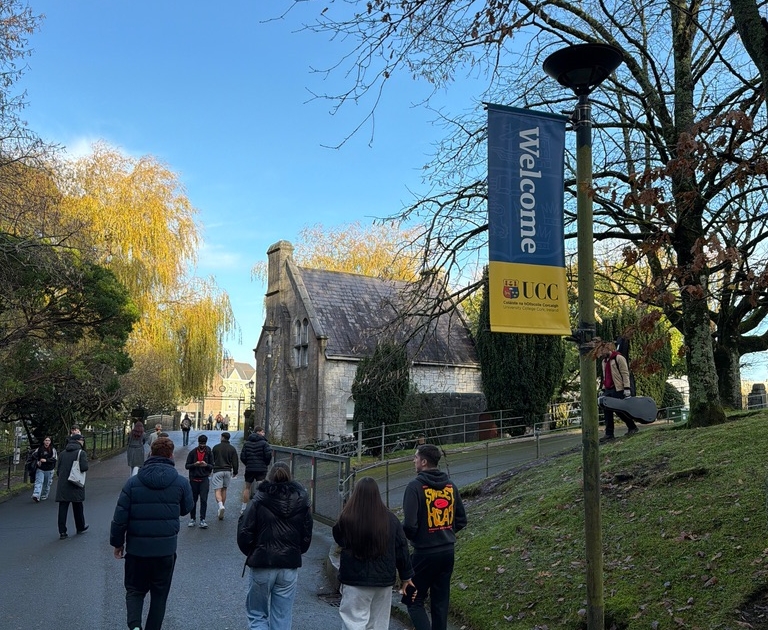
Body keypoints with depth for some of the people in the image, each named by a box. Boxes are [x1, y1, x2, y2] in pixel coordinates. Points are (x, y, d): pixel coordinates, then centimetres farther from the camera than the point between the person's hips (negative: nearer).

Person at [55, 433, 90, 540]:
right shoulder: (81, 453, -9)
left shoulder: (62, 454, 9)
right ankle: (80, 528, 26)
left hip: (62, 486, 4)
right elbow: (84, 467, -20)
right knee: (78, 507, 12)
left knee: (62, 508, 4)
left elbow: (58, 470, 10)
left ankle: (62, 531, 2)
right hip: (75, 487, -3)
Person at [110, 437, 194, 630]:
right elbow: (185, 509, 8)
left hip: (137, 548, 0)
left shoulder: (133, 482, -7)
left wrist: (117, 542, 7)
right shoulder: (181, 482, -7)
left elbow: (120, 517, -6)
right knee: (159, 594, 17)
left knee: (135, 590, 16)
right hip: (166, 549, 0)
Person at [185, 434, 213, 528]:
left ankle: (202, 520, -6)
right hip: (193, 479, 1)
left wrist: (206, 465, -15)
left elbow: (212, 466, 6)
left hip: (204, 479, -1)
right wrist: (194, 464, -17)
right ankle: (192, 519, 22)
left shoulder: (209, 453, 4)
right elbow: (187, 465, 1)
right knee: (193, 500, 8)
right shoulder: (192, 452, 2)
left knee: (204, 499, -8)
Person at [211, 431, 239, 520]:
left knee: (217, 490, -6)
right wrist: (235, 472, 14)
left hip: (217, 471, -3)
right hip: (228, 471, 3)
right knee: (224, 490, 14)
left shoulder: (216, 447, -1)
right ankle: (222, 510, 18)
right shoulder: (232, 449, 4)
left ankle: (221, 505, -31)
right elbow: (235, 462, 3)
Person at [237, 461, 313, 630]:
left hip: (261, 566, -2)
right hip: (289, 567, 3)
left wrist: (251, 553, 10)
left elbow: (244, 534, -8)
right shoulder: (302, 503, -1)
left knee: (257, 615, 13)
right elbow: (306, 536, 3)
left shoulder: (259, 501, -10)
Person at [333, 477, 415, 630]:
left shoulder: (346, 519, -13)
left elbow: (339, 540, 7)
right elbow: (401, 549, 2)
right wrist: (406, 576, 12)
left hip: (355, 579, -3)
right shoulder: (390, 519, -3)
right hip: (384, 579, 4)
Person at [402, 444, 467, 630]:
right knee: (440, 601, 15)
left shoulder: (415, 486, -15)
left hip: (425, 553, -6)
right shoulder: (450, 486, 5)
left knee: (414, 600, 6)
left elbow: (409, 524, -20)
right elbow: (461, 520, 10)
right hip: (447, 551, 6)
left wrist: (410, 537, 0)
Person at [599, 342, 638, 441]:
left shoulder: (619, 358, -6)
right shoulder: (604, 361, 20)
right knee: (607, 411, 1)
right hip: (608, 390, 8)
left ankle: (632, 428, 19)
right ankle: (609, 434, 4)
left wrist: (627, 388, -16)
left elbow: (625, 373, -10)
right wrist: (603, 390, 20)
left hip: (618, 390, -8)